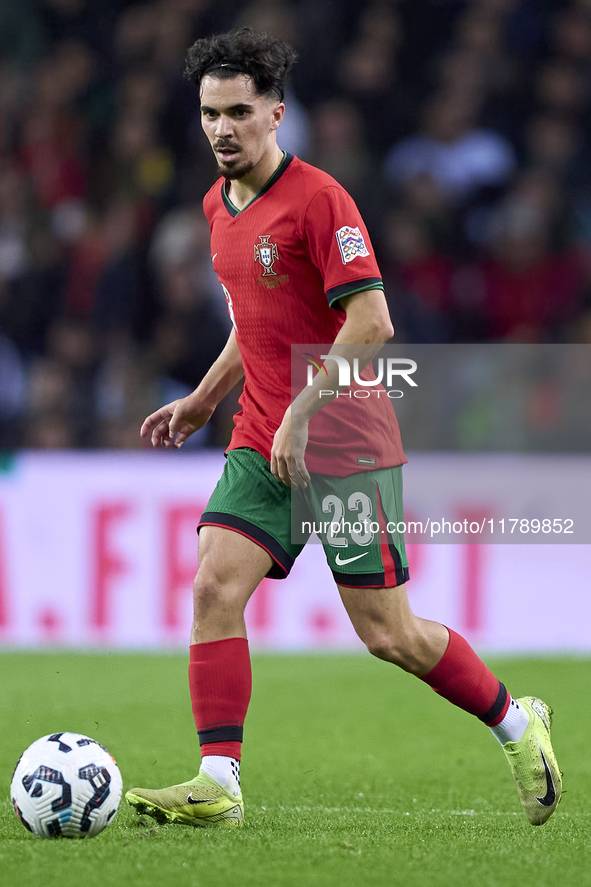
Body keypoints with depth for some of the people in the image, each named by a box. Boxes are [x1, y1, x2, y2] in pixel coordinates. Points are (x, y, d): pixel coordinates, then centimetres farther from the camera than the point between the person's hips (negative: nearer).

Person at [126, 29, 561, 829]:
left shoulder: (317, 198, -15)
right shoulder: (219, 206, 11)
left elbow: (371, 323, -21)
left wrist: (301, 412, -22)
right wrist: (204, 399, 22)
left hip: (344, 446, -7)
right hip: (262, 443, 7)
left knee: (389, 635, -2)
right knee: (214, 587, -12)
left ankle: (516, 724, 21)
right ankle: (218, 784, -11)